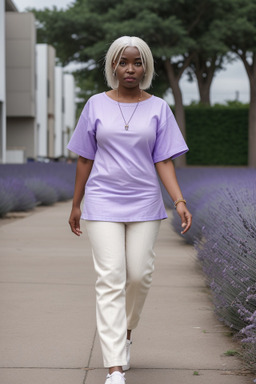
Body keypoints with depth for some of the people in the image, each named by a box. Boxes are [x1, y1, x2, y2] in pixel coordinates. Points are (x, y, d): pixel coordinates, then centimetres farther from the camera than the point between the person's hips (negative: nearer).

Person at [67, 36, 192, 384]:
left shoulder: (158, 108, 4)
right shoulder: (96, 105, 4)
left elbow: (164, 161, 1)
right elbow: (85, 159, 8)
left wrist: (180, 202, -12)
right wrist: (76, 205, 10)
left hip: (144, 205, 1)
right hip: (103, 203, -1)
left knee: (139, 276, 1)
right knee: (111, 280, -8)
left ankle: (126, 331, 33)